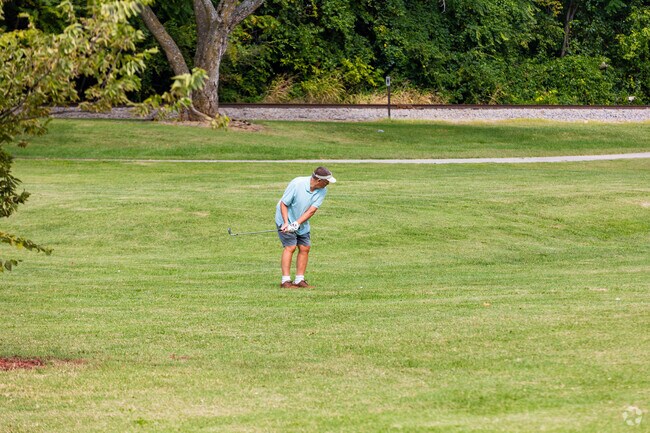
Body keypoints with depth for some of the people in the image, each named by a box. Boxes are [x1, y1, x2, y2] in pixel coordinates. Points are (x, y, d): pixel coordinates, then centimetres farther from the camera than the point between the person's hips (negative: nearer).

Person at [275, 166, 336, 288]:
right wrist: (286, 223, -28)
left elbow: (312, 210, -18)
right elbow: (283, 204, -19)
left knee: (305, 248, 0)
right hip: (286, 219, -6)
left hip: (302, 222, 6)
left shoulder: (322, 190, -13)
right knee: (290, 247, -14)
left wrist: (296, 224, -29)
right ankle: (285, 281, -13)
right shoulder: (296, 184, -27)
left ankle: (299, 280, 6)